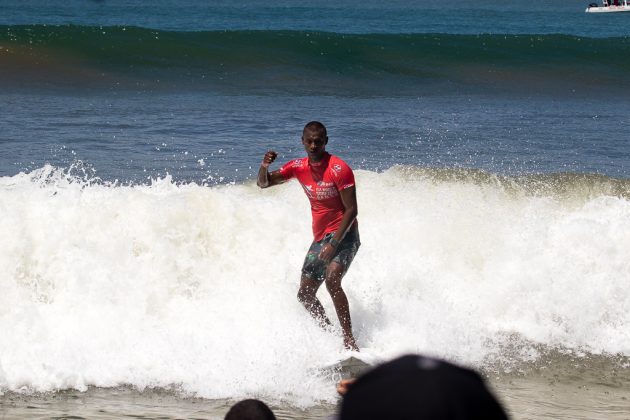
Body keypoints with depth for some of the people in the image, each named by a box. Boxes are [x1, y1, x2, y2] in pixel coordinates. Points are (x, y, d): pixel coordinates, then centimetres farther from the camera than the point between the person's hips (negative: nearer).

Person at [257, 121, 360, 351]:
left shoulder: (339, 169, -16)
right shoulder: (299, 167, 4)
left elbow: (351, 210, -17)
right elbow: (263, 183, 9)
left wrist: (334, 244, -24)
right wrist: (264, 166, -15)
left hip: (343, 235, -8)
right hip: (320, 237, 8)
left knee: (332, 280, -32)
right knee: (305, 295, 11)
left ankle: (349, 340, -32)